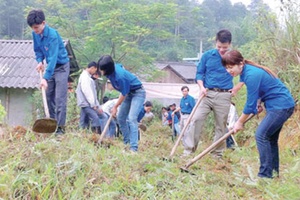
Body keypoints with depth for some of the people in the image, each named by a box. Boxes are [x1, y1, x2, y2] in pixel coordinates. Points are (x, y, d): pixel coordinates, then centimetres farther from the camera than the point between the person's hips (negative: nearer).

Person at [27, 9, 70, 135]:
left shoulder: (53, 35, -28)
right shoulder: (35, 34, -5)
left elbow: (53, 58, -34)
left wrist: (45, 78, -39)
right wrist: (40, 61, -8)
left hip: (61, 67, -7)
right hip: (50, 67, 7)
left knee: (60, 99, -12)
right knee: (49, 97, 8)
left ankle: (61, 127, -11)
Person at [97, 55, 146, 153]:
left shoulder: (120, 76, -36)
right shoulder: (114, 67, -13)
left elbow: (124, 94, -24)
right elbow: (121, 66, 12)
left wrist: (115, 107, -11)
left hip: (138, 93, -9)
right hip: (128, 93, 9)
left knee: (131, 118, -22)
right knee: (120, 118, 8)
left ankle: (134, 147, -26)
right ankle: (126, 143, 19)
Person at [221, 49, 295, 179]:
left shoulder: (252, 75, -24)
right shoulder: (246, 72, 5)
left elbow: (250, 103, -19)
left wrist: (240, 122, -8)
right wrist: (259, 102, 2)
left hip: (281, 107, -10)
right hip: (282, 106, 10)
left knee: (261, 135, -14)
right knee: (271, 138, 14)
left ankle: (265, 174, -12)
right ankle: (274, 172, 21)